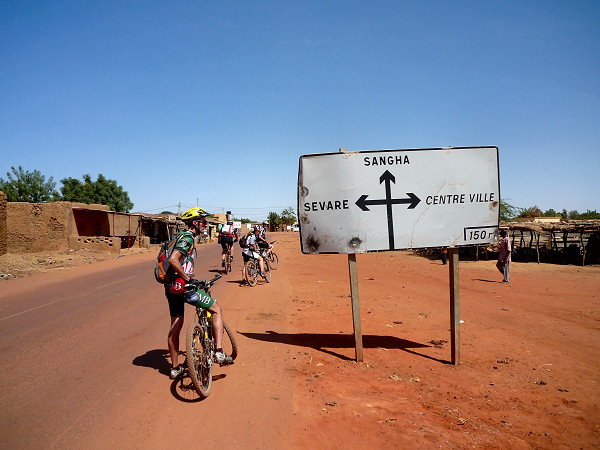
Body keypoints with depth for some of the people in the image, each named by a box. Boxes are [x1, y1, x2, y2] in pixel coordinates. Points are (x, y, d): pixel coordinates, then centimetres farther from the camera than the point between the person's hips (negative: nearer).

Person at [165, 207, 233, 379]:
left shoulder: (182, 237, 18)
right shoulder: (188, 238, -13)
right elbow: (173, 260, -27)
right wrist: (188, 279, -22)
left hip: (171, 287, 10)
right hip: (182, 286, -10)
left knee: (175, 326, 15)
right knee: (216, 309, 1)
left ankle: (175, 368, 24)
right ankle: (219, 352, -4)